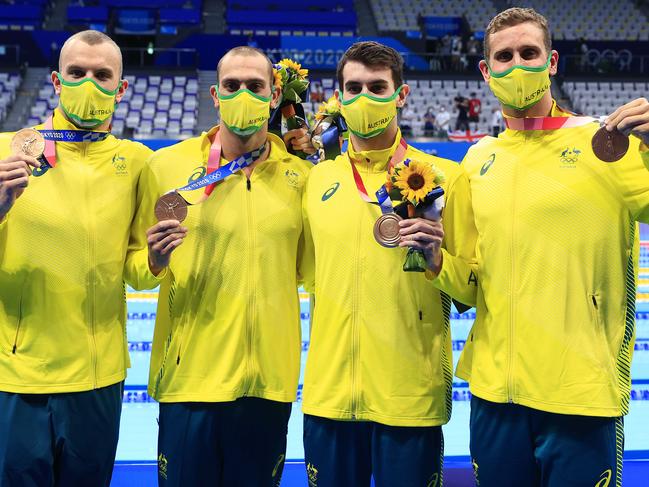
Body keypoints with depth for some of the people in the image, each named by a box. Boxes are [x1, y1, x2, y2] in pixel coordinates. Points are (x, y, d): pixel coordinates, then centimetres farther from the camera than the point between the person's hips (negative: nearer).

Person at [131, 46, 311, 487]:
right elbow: (139, 265, 9)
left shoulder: (300, 176, 3)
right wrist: (155, 261, -14)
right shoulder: (168, 165, 0)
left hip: (270, 379, 2)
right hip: (190, 376, -1)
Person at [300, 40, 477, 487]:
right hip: (329, 390, 3)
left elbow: (472, 285, 1)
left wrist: (435, 258, -19)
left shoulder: (445, 177, -2)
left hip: (412, 396, -3)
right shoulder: (318, 178, 8)